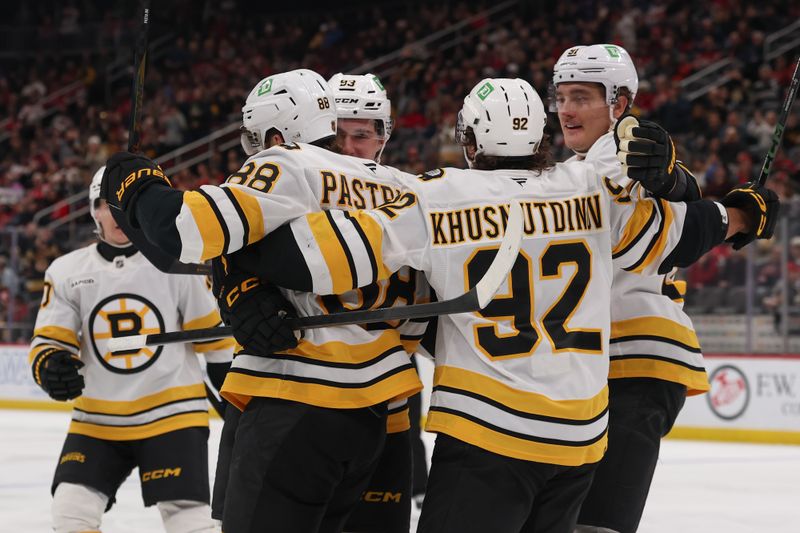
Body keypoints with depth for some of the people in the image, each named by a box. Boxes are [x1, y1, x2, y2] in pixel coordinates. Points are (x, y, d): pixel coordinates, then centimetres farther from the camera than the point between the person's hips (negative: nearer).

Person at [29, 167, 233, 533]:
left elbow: (214, 332, 2)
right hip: (97, 421, 3)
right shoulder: (68, 272, 1)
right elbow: (50, 341, 0)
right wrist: (52, 368, -23)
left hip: (171, 416, -3)